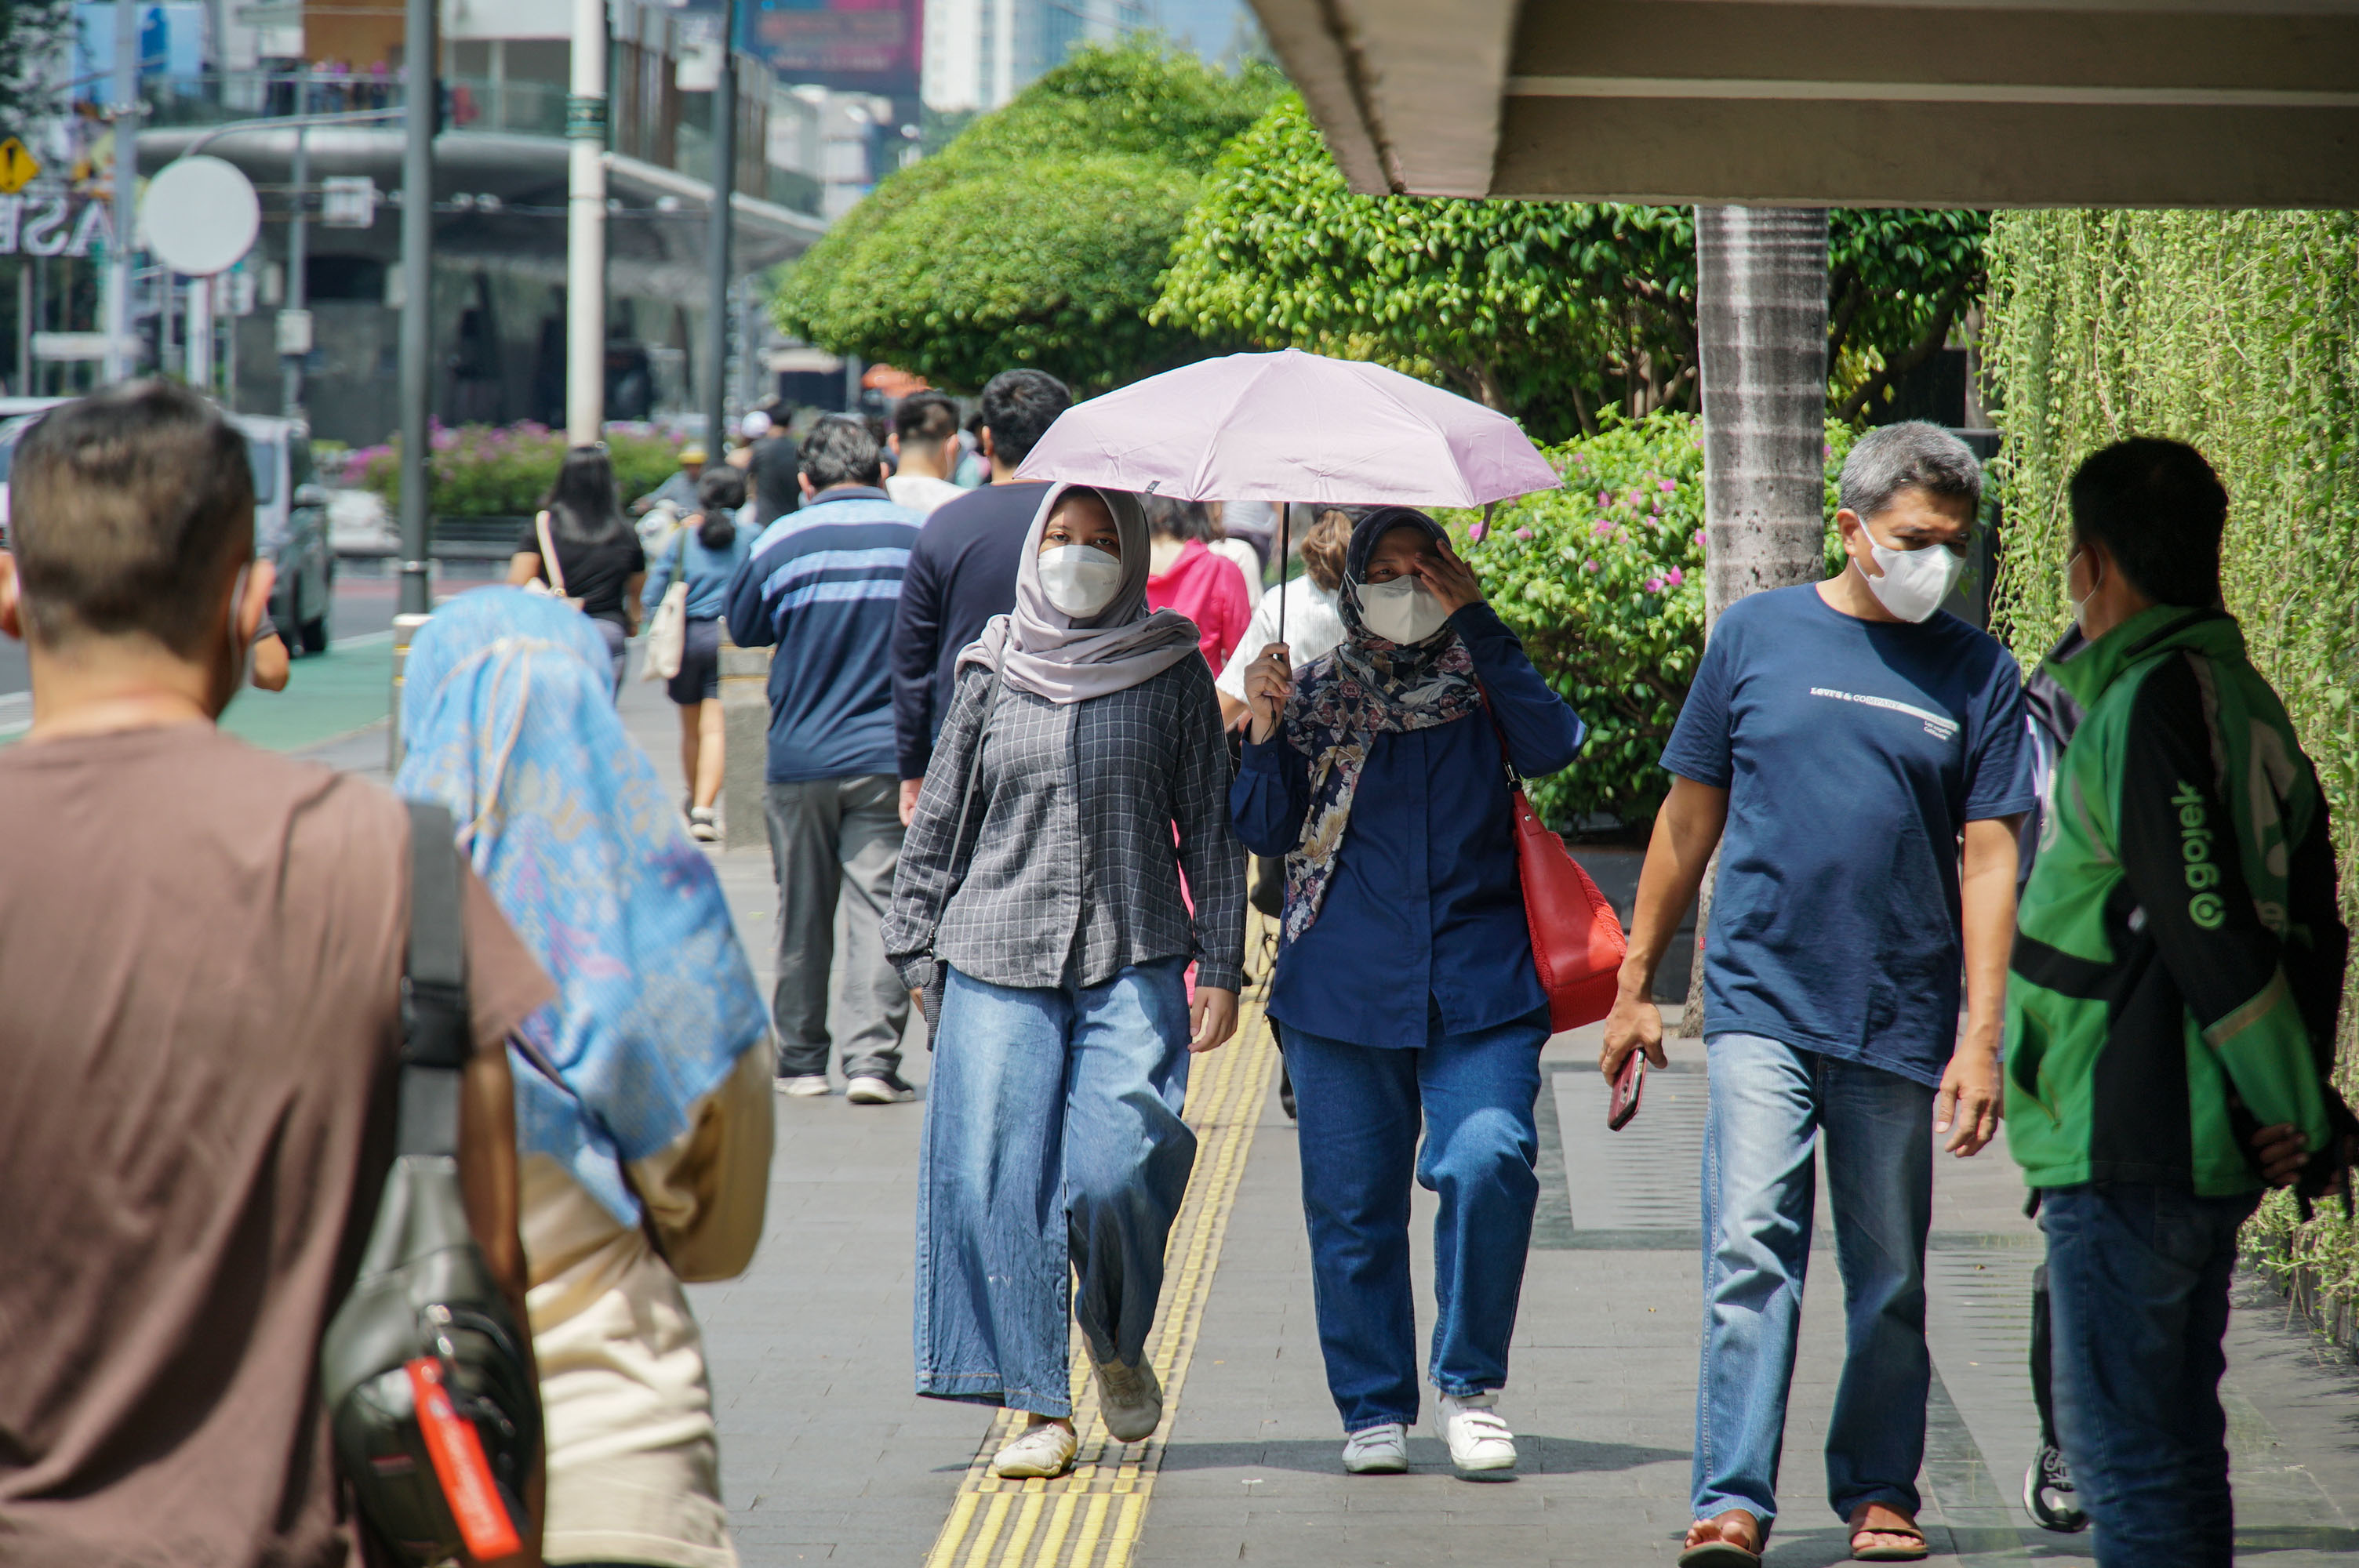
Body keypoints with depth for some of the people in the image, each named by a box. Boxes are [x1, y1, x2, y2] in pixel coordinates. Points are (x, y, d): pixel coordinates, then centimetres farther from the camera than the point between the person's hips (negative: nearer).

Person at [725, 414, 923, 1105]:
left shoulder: (782, 542, -4)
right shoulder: (923, 536, -2)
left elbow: (742, 628, 11)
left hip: (801, 756, 0)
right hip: (890, 756, 0)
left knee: (803, 916, 10)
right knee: (880, 908, -2)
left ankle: (801, 1061, 17)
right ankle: (872, 1060, -10)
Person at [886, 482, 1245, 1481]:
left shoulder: (1173, 673, 6)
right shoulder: (993, 674, 9)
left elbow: (1210, 828, 8)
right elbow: (938, 821, 14)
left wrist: (1221, 967, 4)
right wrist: (917, 950, 11)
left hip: (1135, 961, -1)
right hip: (997, 959, 1)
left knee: (1114, 1171, -14)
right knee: (1001, 1176, -6)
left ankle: (1119, 1344, 15)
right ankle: (1040, 1408, 2)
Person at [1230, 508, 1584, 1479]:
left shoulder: (1481, 684, 10)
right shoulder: (1315, 697, 12)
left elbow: (1552, 748, -9)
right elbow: (1266, 831, 8)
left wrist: (1477, 625, -11)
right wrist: (1264, 732, -8)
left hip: (1479, 986, -1)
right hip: (1344, 991, 1)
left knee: (1489, 1161, -20)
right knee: (1352, 1205, 2)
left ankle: (1469, 1382, -4)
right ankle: (1373, 1409, 16)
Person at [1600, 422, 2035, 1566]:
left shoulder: (1975, 674, 3)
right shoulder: (1758, 635, 3)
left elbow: (1989, 859, 1)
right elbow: (1690, 818, 10)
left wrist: (1981, 1037, -7)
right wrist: (1635, 986, 10)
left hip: (1901, 1021, 1)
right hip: (1760, 1000, -1)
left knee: (1889, 1278, 10)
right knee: (1750, 1249, -12)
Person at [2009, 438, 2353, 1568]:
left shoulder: (2152, 703, -17)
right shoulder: (2243, 698, 13)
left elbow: (2213, 936, -20)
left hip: (2129, 1153, -10)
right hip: (2207, 1153, 10)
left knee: (2124, 1446, -5)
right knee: (2177, 1439, 17)